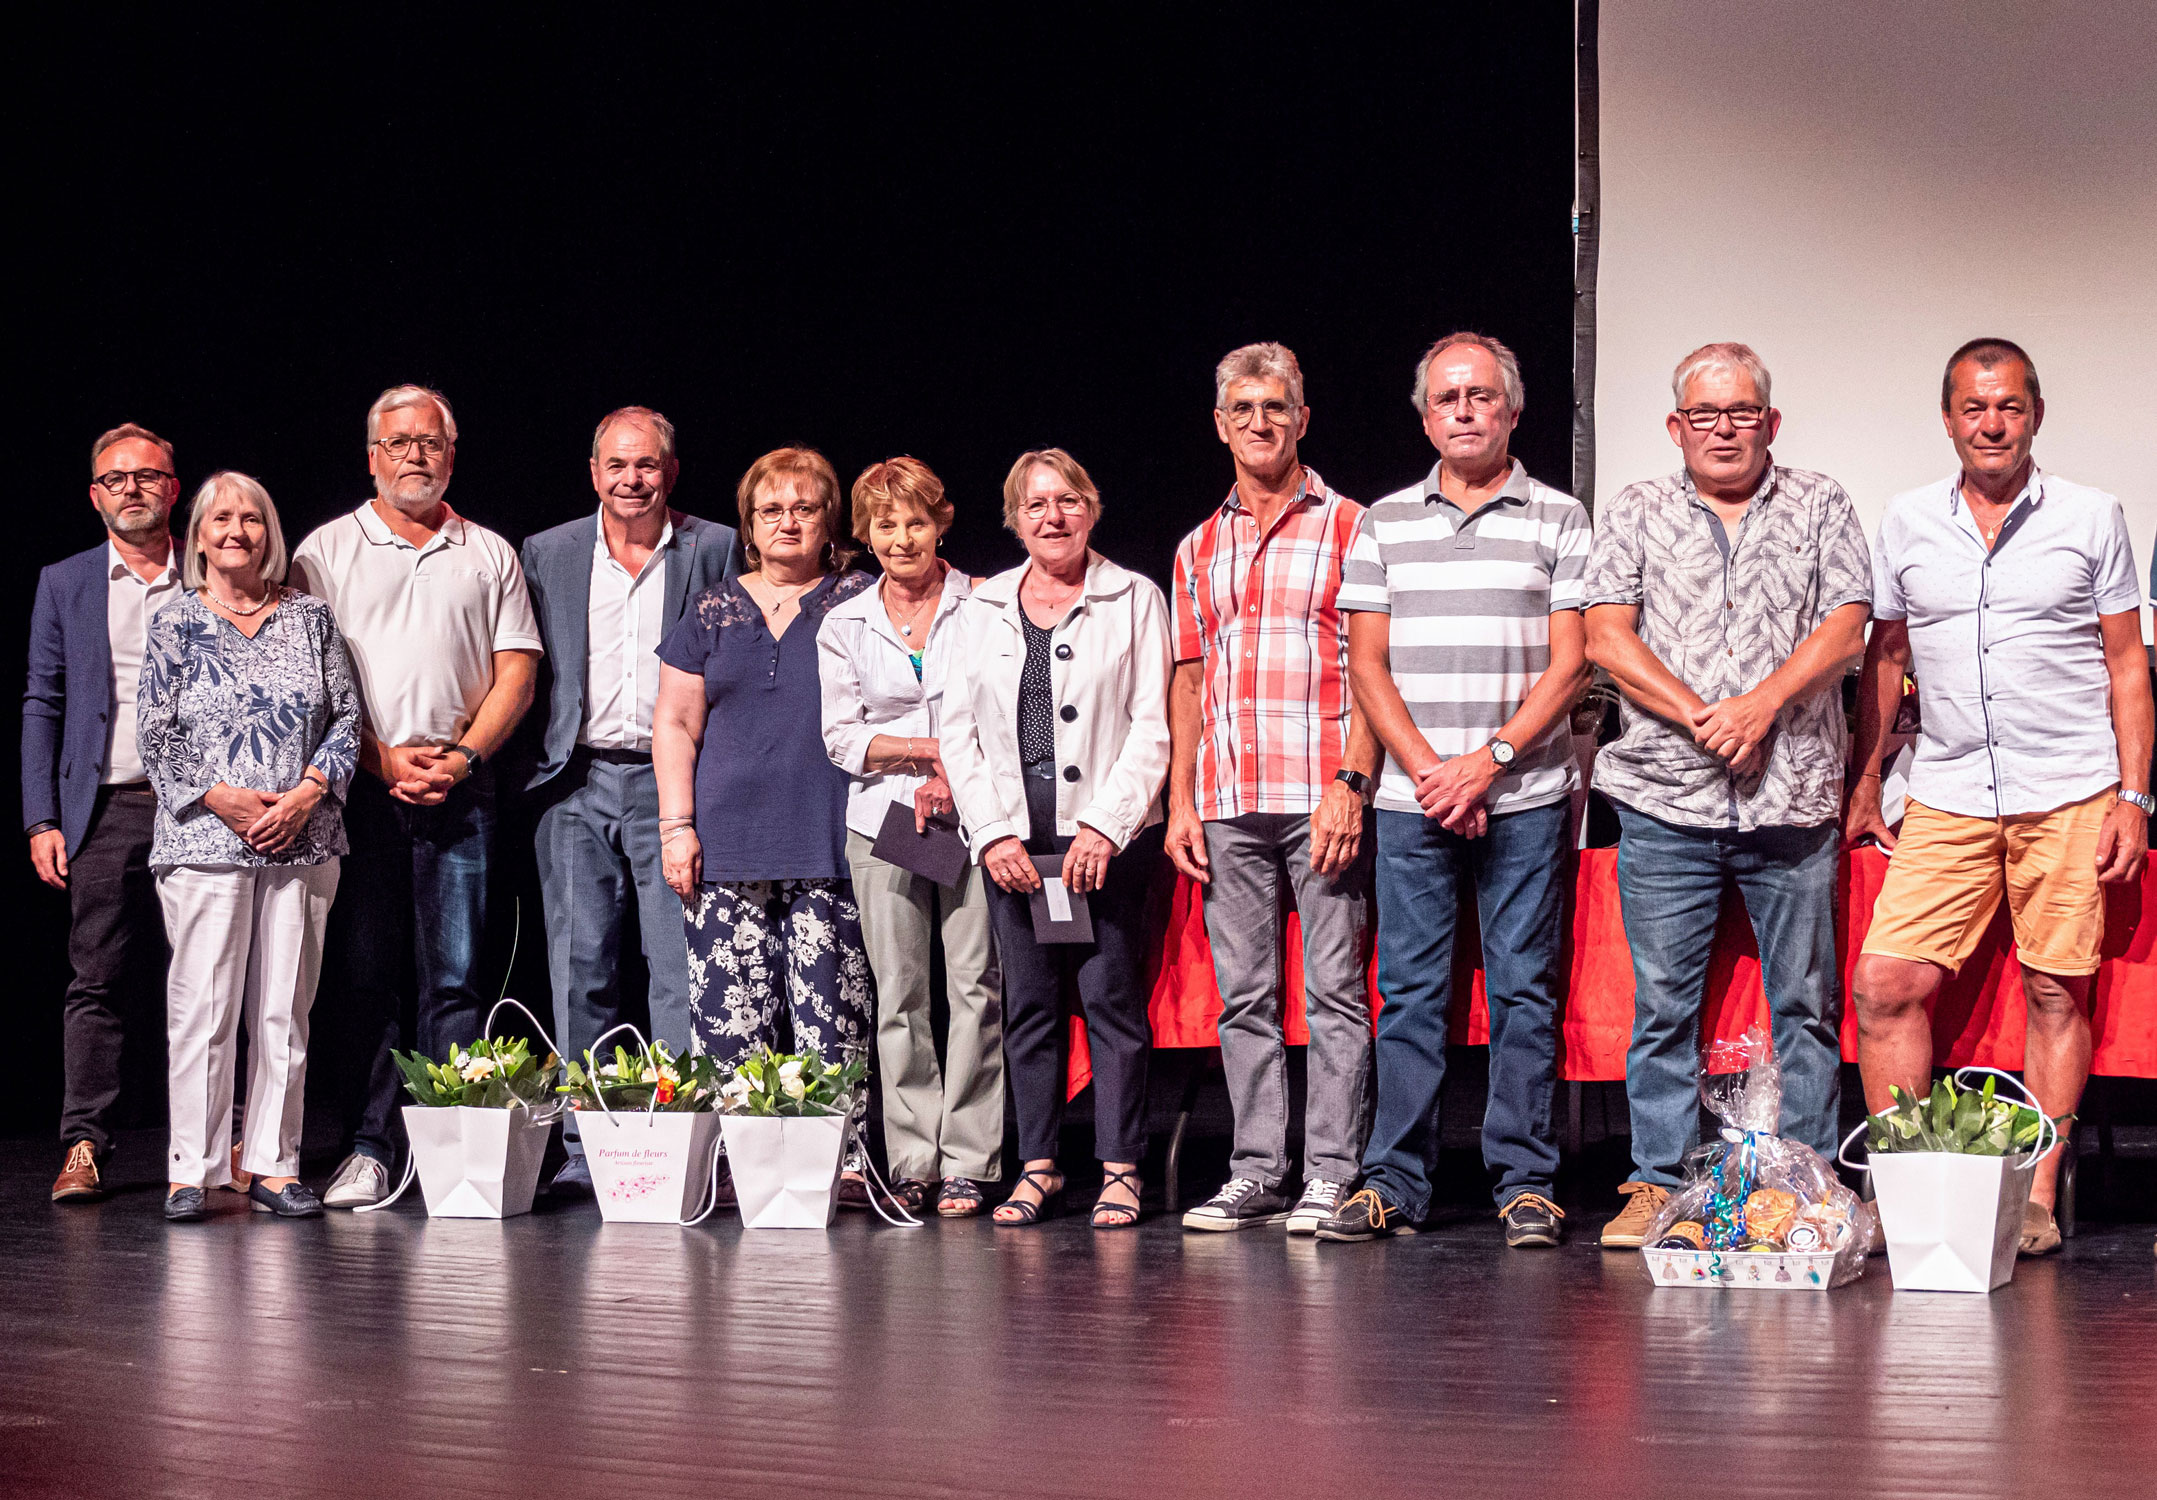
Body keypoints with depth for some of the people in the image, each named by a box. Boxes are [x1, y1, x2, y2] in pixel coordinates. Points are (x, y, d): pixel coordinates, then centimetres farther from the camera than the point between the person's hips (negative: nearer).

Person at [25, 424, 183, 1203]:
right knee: (100, 982, -3)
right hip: (107, 809, 0)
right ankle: (83, 1147, -1)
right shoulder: (65, 584, 11)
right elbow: (42, 704, 9)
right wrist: (42, 820, 1)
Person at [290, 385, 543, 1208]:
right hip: (357, 789, -1)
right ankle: (370, 1149, 2)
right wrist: (381, 758, -9)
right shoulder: (327, 551, 8)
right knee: (365, 975, -2)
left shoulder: (490, 554, 13)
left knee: (453, 978, -2)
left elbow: (516, 674, 8)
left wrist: (462, 755, -6)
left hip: (460, 794, 1)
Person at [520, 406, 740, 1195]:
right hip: (577, 782, 2)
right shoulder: (547, 553, 11)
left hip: (676, 782, -2)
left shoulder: (715, 549, 6)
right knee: (580, 966, 2)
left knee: (681, 967, -4)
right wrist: (535, 768, 4)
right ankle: (584, 1147, 7)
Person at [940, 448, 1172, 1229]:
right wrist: (992, 834, -2)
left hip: (1106, 833, -3)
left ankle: (1119, 1167, 1)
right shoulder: (983, 607, 13)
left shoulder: (1134, 599, 4)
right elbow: (958, 728, 10)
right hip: (1012, 835, 3)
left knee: (1111, 995, -5)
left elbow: (1152, 727, -2)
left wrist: (1104, 827, -12)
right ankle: (1037, 1167, 12)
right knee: (1028, 1000, 4)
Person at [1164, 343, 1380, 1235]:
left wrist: (1351, 785, -14)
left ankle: (1332, 1175, -2)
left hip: (1321, 798, -5)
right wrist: (1181, 801, 8)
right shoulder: (1199, 548, 17)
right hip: (1227, 805, 5)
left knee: (1335, 990, -5)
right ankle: (1257, 1174, 11)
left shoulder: (1347, 527, 3)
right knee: (1244, 995, 6)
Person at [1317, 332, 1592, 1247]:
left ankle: (1526, 1182, 4)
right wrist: (1428, 768, -6)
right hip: (1411, 798, 2)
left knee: (1524, 989, 0)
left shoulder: (1559, 519, 5)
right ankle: (1393, 1181, 6)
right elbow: (1366, 664, 7)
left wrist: (1490, 759, -11)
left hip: (1525, 799, -2)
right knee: (1408, 990, 2)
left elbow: (1569, 662, -1)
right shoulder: (1384, 522, 11)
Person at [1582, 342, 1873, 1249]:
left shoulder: (1819, 508, 10)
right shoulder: (1634, 514, 10)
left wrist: (1762, 703, -14)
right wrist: (1698, 717, -11)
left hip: (1795, 799, 0)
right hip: (1664, 798, 0)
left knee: (1806, 1002, 3)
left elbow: (1845, 631, 0)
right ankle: (1657, 1184, 8)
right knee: (1662, 1003, 1)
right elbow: (1607, 638, 1)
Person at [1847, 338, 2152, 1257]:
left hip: (2070, 795, -2)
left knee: (2056, 990, 0)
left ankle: (2038, 1199, 8)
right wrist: (1863, 784, 14)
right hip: (1946, 797, 2)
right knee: (1885, 983, -7)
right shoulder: (1907, 524, 10)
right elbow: (1884, 656, 18)